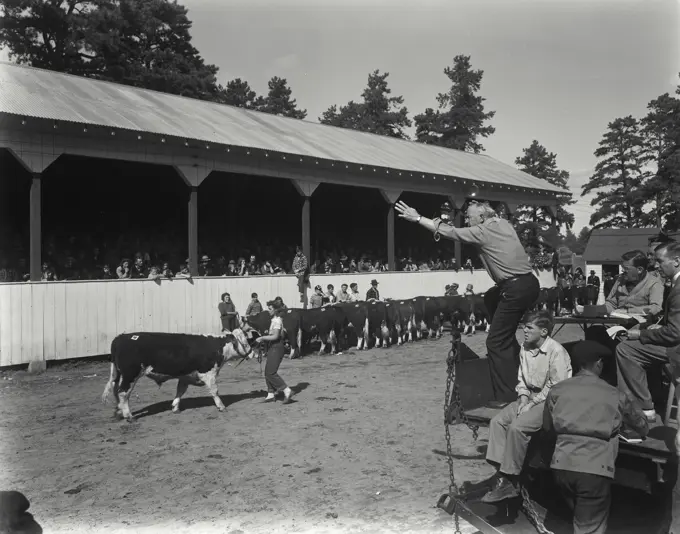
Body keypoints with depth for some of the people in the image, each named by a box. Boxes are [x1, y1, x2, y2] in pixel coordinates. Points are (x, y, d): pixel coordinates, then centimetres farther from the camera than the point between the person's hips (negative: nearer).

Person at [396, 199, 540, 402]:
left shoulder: (482, 232, -6)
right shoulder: (503, 224, 13)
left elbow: (449, 232, -3)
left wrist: (417, 218, 2)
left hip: (517, 290, -9)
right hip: (529, 282, 9)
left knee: (496, 343, -4)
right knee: (491, 298, 32)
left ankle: (507, 398, -5)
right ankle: (513, 356, 29)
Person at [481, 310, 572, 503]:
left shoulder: (556, 351, -17)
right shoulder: (525, 349, 7)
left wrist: (531, 404, -17)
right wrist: (523, 398, -3)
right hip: (530, 398, 8)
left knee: (517, 427, -26)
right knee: (497, 421, -11)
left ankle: (510, 482, -12)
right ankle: (502, 476, -10)